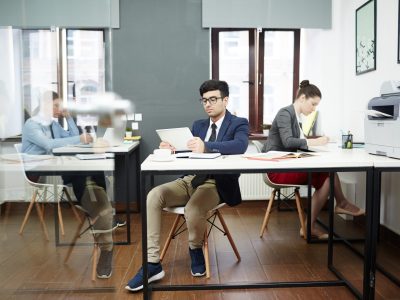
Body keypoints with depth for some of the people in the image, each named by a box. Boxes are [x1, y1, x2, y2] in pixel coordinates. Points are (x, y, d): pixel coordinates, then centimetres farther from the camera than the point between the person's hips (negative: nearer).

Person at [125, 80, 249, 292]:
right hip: (189, 180, 6)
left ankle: (196, 250, 0)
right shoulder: (198, 125, 21)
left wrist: (206, 147, -36)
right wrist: (172, 150, -13)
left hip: (216, 184, -5)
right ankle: (153, 264, -18)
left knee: (193, 209, -36)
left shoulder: (239, 124, 2)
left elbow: (240, 146, -21)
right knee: (154, 195, -21)